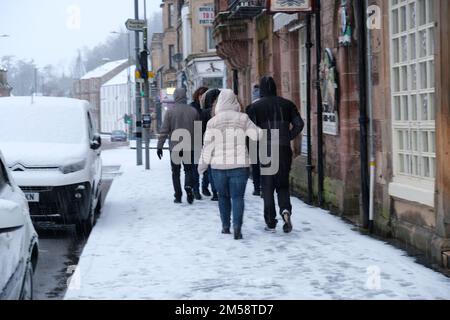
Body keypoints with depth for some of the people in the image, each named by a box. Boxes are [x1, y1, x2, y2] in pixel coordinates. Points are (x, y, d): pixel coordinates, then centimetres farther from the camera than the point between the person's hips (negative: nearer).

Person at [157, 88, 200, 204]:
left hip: (175, 147, -1)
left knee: (176, 172, 10)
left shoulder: (170, 111, -7)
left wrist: (160, 146, -4)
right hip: (190, 147, 1)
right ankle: (189, 187, -16)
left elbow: (164, 130, -9)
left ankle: (178, 196, 8)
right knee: (189, 170, 12)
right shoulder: (193, 111, 0)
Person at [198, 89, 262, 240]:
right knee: (237, 196, -1)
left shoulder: (213, 122, -2)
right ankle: (237, 226, -17)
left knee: (223, 196, 16)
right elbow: (257, 134, 0)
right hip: (239, 165, -1)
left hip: (218, 165, 1)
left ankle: (225, 226, 20)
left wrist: (203, 164, 10)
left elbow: (207, 146, -2)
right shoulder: (243, 118, -3)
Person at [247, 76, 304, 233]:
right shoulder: (286, 104, 7)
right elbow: (299, 124, 2)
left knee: (267, 186, 6)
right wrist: (288, 138, 8)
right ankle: (285, 210, -12)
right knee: (283, 184, 14)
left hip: (266, 150, -2)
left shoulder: (255, 106, -1)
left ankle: (271, 222, 6)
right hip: (284, 149, 2)